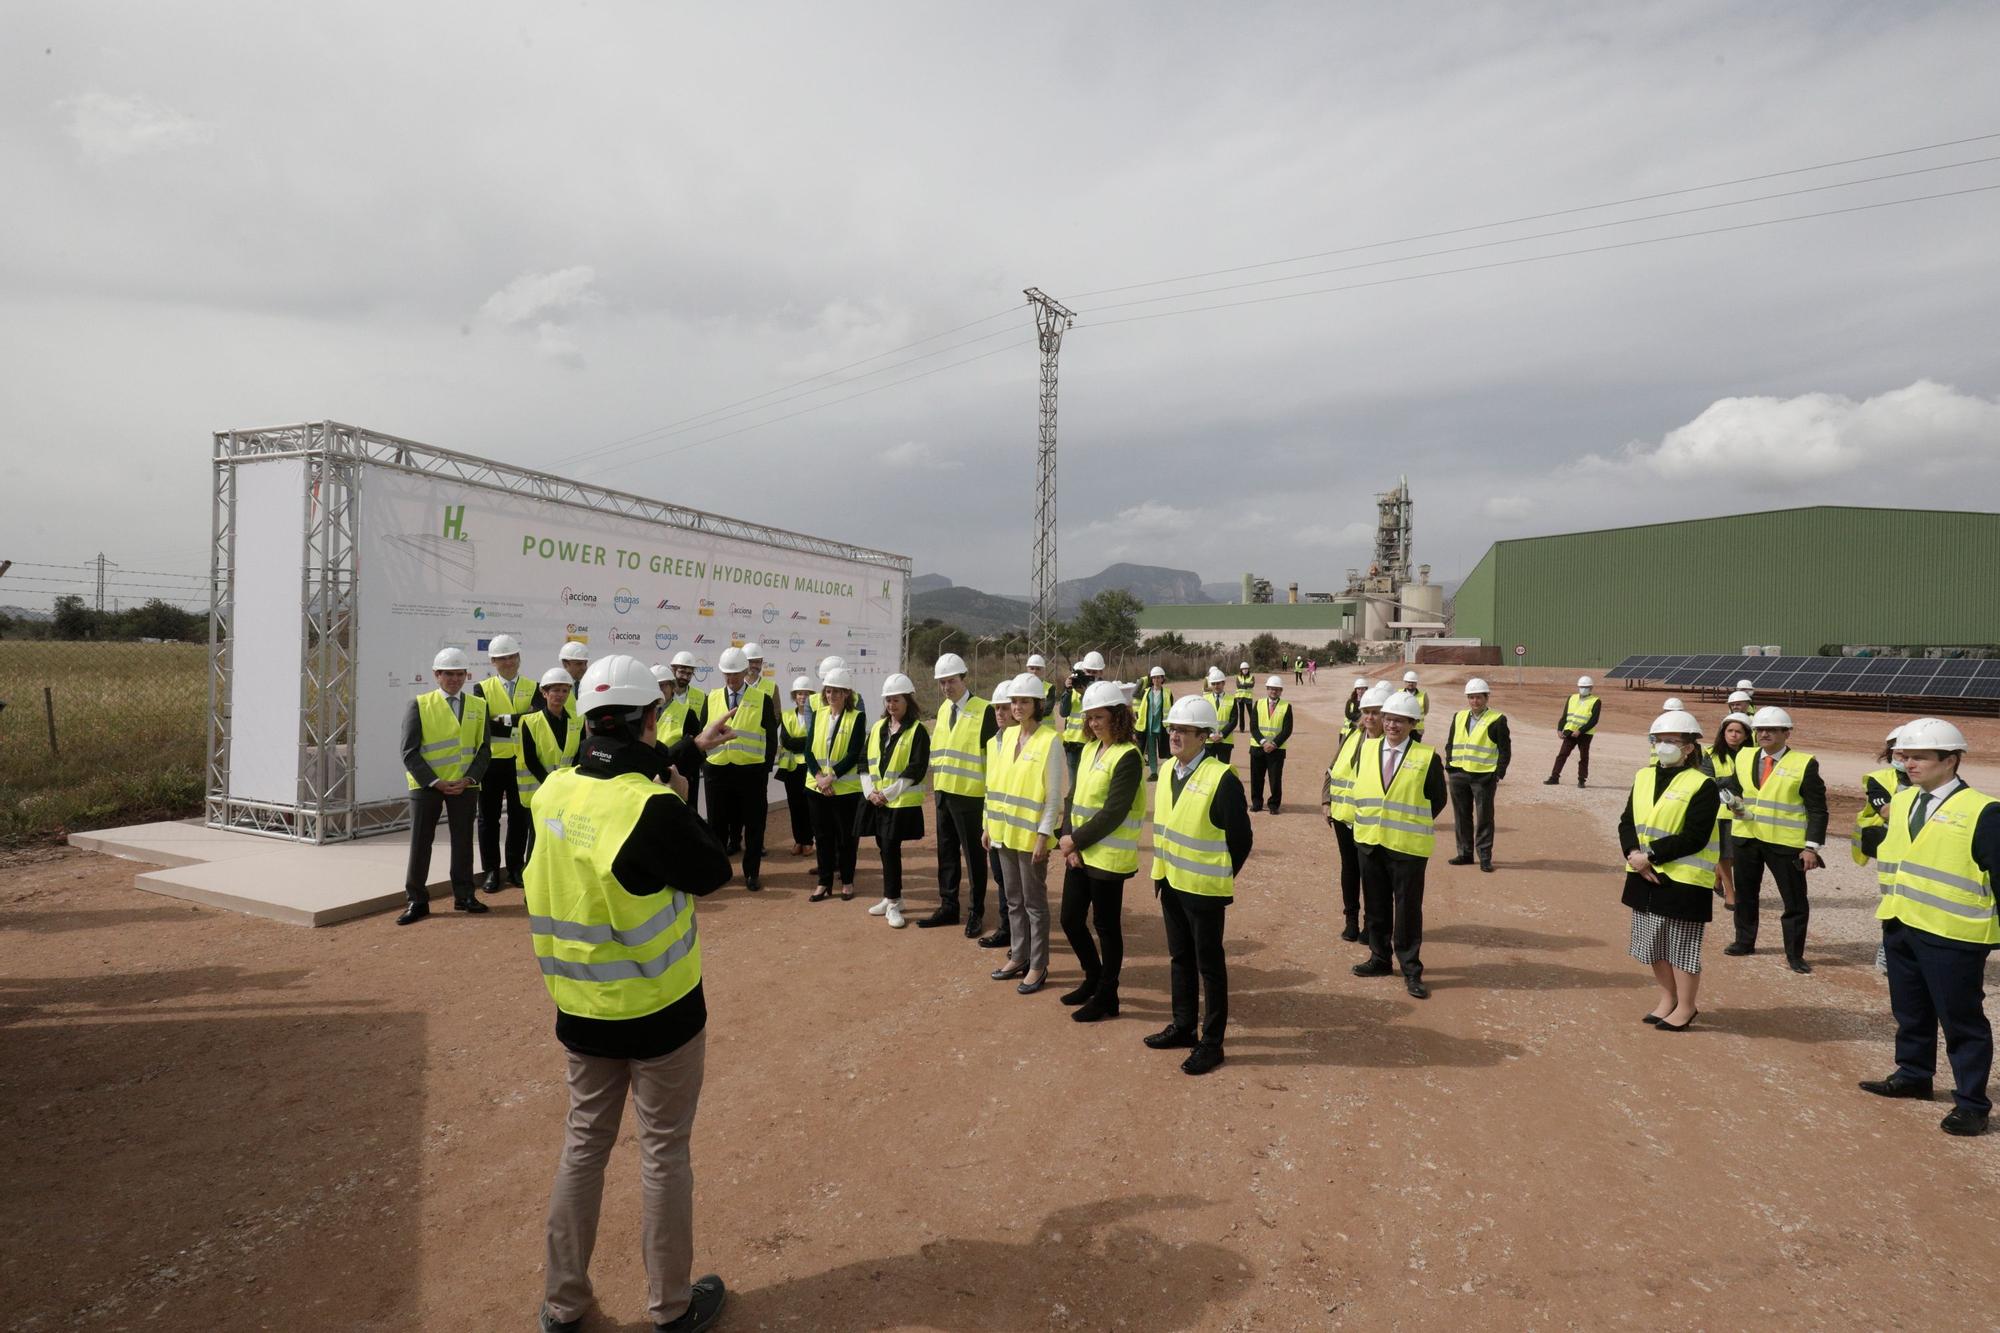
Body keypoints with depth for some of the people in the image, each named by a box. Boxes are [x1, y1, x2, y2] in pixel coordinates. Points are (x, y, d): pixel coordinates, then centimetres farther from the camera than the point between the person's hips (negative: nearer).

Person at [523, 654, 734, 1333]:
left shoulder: (555, 791, -6)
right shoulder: (654, 810, -27)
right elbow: (714, 872, -12)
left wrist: (691, 748, 22)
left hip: (581, 1009, 6)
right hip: (660, 1009, -5)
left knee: (584, 1143, 21)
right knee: (664, 1152, 12)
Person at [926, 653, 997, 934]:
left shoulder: (984, 710, -12)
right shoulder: (943, 708, 10)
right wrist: (936, 778, 11)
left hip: (969, 794, -7)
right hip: (943, 791, 7)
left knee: (973, 855, 3)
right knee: (946, 852, 15)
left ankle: (976, 912, 16)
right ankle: (948, 907, 26)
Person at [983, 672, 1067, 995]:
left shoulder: (1050, 740, -13)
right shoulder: (1008, 736, 7)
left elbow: (1054, 794, -14)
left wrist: (1043, 835, -16)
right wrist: (991, 824, 11)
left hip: (1031, 834, -6)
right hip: (1005, 831, 6)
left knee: (1034, 902, 4)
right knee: (1014, 900, 16)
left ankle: (1038, 965, 16)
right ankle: (1018, 957, 29)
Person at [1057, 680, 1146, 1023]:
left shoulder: (1127, 756, -15)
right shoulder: (1090, 749, 9)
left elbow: (1113, 813, -20)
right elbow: (1075, 797, 9)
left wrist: (1076, 840, -14)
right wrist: (1067, 838, -5)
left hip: (1108, 857, -8)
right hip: (1078, 853, 8)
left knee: (1107, 926, 5)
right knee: (1071, 920, 14)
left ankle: (1106, 997, 21)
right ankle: (1094, 978, 36)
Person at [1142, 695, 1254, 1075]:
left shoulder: (1222, 779, -19)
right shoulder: (1167, 771, 5)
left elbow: (1240, 839, -14)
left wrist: (1221, 878, -6)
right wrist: (1161, 872, 11)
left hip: (1204, 888, -7)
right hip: (1171, 883, 7)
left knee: (1209, 964, 6)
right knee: (1180, 958, 19)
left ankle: (1211, 1042, 18)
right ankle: (1183, 1027, 34)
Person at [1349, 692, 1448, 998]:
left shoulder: (1427, 757, -6)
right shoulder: (1367, 749, 5)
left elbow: (1437, 799, 1)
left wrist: (1413, 825, 1)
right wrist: (1367, 821, 8)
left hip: (1407, 846, -4)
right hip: (1369, 841, 4)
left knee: (1408, 909, 2)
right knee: (1375, 906, 14)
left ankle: (1411, 971, 13)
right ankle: (1380, 959, 28)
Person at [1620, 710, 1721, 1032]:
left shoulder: (1702, 786, -12)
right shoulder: (1643, 777, 8)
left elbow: (1694, 838, -19)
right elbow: (1627, 822, 6)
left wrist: (1650, 854, -21)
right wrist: (1633, 854, -12)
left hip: (1684, 880, -6)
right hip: (1644, 875, 6)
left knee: (1683, 946, 5)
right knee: (1653, 943, 16)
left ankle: (1685, 1007, 22)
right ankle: (1668, 998, 34)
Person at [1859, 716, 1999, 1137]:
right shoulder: (1901, 801, 9)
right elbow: (1882, 849, 20)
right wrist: (1875, 826, 3)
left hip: (1951, 936, -7)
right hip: (1900, 926, 7)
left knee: (1961, 1020, 4)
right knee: (1910, 1011, 21)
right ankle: (1913, 1076, 36)